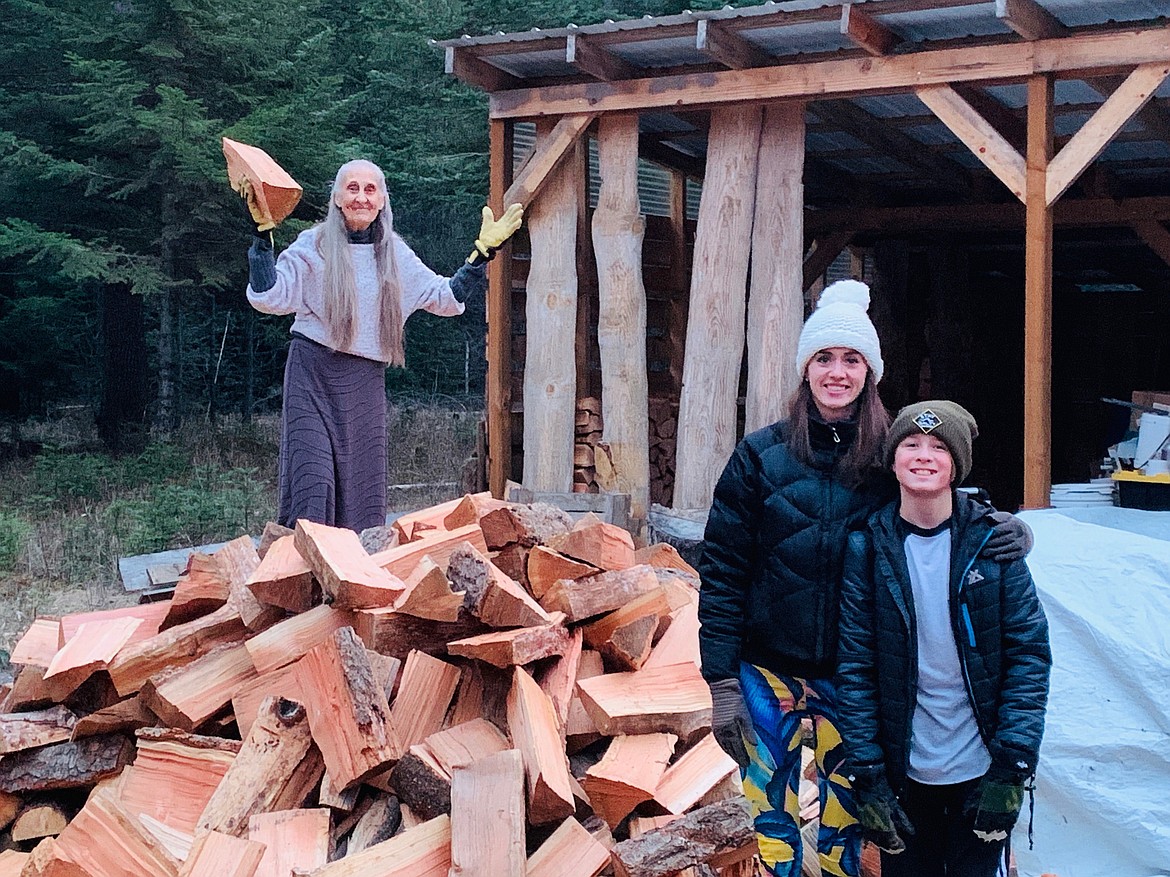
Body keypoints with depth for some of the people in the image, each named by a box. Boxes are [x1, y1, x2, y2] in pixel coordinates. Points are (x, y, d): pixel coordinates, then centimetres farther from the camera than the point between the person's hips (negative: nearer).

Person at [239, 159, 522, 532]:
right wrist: (263, 232, -19)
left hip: (366, 382, 4)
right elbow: (268, 297, -11)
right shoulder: (313, 246, -2)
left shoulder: (396, 255, 10)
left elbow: (448, 298, 14)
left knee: (362, 488, 4)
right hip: (313, 374, -4)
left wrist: (483, 251, 9)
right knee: (313, 483, -10)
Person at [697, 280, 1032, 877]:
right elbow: (721, 568, -4)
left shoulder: (892, 457, -1)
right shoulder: (761, 455, -4)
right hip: (770, 672, -1)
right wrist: (722, 682, -8)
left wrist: (1005, 536, -14)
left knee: (843, 828, 11)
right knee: (773, 825, 8)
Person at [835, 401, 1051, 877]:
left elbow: (1029, 652, -4)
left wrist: (1011, 766, -10)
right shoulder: (868, 547, -5)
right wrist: (867, 777, -7)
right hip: (904, 774, 0)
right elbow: (855, 666, -4)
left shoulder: (990, 539, -5)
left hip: (981, 770, 0)